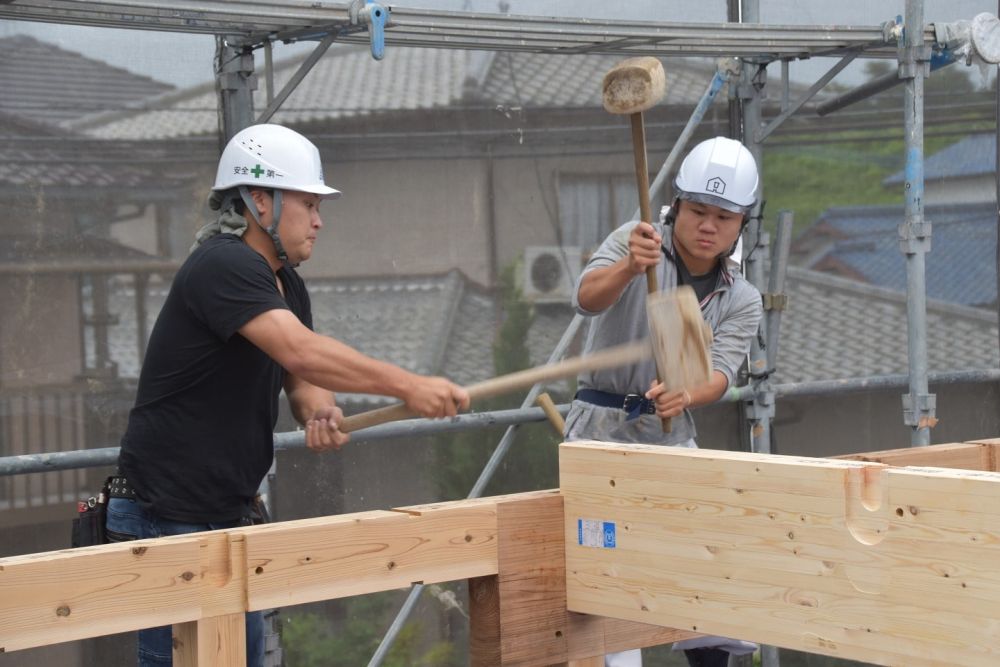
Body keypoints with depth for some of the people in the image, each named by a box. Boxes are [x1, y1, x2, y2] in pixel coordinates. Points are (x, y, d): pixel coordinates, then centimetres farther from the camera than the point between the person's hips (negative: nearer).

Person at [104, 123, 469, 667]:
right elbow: (299, 351, -32)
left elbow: (299, 378, 12)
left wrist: (319, 412, -12)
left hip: (230, 514, 10)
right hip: (166, 519, -10)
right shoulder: (222, 265, -19)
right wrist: (407, 387, -34)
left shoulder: (287, 285, 12)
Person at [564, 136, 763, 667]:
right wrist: (628, 266, -48)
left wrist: (686, 394, -36)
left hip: (672, 436, 5)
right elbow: (587, 299, -26)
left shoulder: (741, 300, 4)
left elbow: (719, 375, -13)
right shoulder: (638, 243, -7)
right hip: (602, 429, -5)